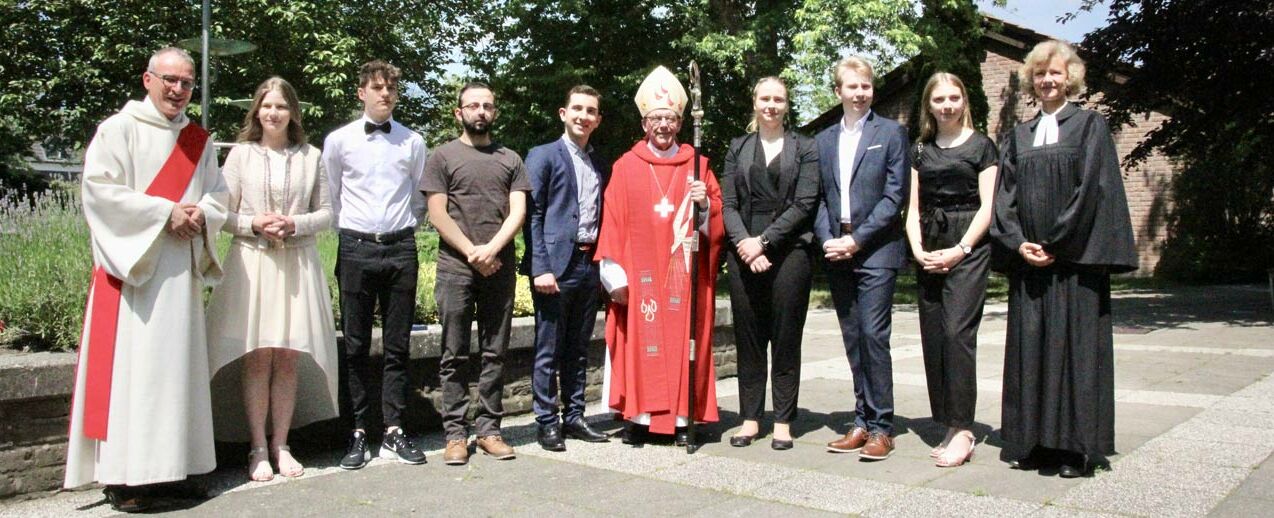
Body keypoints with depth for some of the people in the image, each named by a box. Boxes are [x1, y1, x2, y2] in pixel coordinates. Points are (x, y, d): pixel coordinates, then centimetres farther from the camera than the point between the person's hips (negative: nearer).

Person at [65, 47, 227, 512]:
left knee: (178, 364, 7)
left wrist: (200, 215, -7)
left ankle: (171, 464, 15)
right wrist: (165, 213, -15)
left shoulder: (198, 141, 16)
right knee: (130, 366, -7)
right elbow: (99, 189, -10)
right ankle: (124, 475, -1)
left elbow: (217, 195, 15)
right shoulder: (119, 129, -1)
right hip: (131, 266, -6)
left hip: (180, 269, 6)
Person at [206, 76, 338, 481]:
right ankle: (258, 448, 8)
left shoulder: (310, 156, 9)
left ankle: (281, 445, 14)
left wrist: (294, 224, -9)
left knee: (289, 356, 2)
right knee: (257, 356, -1)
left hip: (298, 264, 1)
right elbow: (222, 213, 5)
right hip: (251, 262, -1)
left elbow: (326, 212, 8)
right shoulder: (241, 154, 6)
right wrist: (254, 224, -13)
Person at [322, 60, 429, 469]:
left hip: (401, 249, 1)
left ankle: (393, 432, 12)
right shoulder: (339, 141, 4)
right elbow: (331, 199, 13)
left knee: (397, 345, 5)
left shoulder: (413, 142, 6)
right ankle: (359, 434, 10)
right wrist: (349, 233, 11)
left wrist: (405, 229, 10)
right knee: (356, 346, 3)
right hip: (356, 248, -1)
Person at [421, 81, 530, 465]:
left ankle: (489, 429, 12)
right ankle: (455, 433, 6)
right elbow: (437, 215, -1)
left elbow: (518, 211, 3)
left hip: (499, 268, 3)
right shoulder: (444, 157, 7)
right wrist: (473, 254, -9)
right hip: (456, 268, -2)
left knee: (495, 353, 5)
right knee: (455, 355, 0)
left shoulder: (510, 160, 14)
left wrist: (491, 249, -12)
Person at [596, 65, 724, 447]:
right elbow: (613, 222, 1)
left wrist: (705, 203, -13)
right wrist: (615, 274, -6)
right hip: (639, 273, -1)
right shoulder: (626, 167, 6)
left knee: (683, 339, 1)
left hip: (683, 271, 1)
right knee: (639, 340, -1)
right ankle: (640, 417, 6)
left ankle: (681, 418, 7)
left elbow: (717, 217, 10)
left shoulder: (697, 165, 10)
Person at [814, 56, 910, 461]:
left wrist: (856, 239, -12)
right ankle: (862, 422, 16)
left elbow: (894, 195, -5)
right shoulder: (824, 140, 15)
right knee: (853, 340, 8)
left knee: (873, 335, -9)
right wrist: (827, 239, -4)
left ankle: (881, 427, 0)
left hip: (876, 250, -4)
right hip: (837, 253, 5)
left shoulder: (891, 133, 3)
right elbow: (818, 198, 12)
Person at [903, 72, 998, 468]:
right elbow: (913, 207, 12)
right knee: (933, 338, 2)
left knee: (957, 332, -13)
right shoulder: (921, 150, 16)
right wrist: (918, 250, -4)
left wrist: (959, 250, -13)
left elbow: (987, 207, -3)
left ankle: (963, 431, -7)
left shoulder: (981, 146, 3)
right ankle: (949, 427, 11)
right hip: (928, 252, 5)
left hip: (967, 249, -4)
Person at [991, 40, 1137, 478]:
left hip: (1074, 258, -4)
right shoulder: (1018, 137, 15)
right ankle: (1038, 442, 13)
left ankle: (1077, 446, 6)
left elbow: (1092, 189, -7)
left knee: (1075, 344, -2)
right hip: (1028, 261, 4)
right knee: (1030, 347, 5)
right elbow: (1005, 197, 8)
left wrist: (1057, 243, -12)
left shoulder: (1090, 125, 3)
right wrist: (1018, 243, -7)